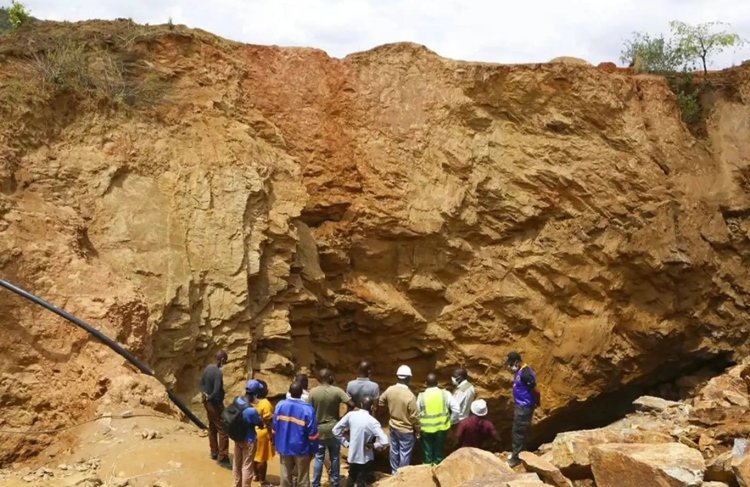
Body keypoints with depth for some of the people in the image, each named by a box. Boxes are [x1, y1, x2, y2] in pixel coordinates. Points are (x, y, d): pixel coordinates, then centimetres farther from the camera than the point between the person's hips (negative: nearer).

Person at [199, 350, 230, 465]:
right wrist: (209, 398, -13)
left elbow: (201, 383, 10)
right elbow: (216, 392, -31)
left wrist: (204, 394, -4)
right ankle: (222, 458, -1)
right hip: (215, 404, -9)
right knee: (223, 431, -2)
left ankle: (214, 453, 32)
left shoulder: (208, 368, 3)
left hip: (208, 403, 9)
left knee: (212, 428, 20)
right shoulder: (218, 373, -25)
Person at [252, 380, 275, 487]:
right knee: (262, 458, 5)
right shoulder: (265, 404, -24)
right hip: (262, 433, -7)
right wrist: (271, 436, -13)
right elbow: (268, 422, -21)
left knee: (254, 455, 22)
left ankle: (256, 475, 38)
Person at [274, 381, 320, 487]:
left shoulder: (280, 405, -7)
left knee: (285, 476, 15)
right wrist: (313, 449, -2)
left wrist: (277, 444, 13)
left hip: (284, 447, 4)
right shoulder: (307, 409, -20)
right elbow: (312, 433, -15)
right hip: (301, 449, -4)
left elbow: (275, 428, 1)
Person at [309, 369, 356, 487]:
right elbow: (352, 404, -16)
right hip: (333, 429, -1)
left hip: (319, 429, 1)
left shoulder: (313, 392, -8)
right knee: (334, 457, 12)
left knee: (318, 458, 10)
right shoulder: (337, 391, -12)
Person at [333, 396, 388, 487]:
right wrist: (373, 445, -12)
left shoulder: (351, 414, -10)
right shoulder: (372, 422, -22)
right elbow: (384, 442, -30)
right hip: (365, 457, -4)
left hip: (352, 455, 4)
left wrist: (346, 443, 2)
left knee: (351, 477, 26)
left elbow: (336, 430, -5)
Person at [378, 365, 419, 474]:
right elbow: (414, 416, -20)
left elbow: (380, 402, 7)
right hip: (406, 430, -6)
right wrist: (417, 430, -4)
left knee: (394, 450, 22)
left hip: (393, 426, 6)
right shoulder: (410, 396, -28)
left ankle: (394, 471, 38)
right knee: (405, 453, 10)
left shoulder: (390, 390, -12)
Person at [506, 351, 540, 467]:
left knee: (519, 432, 0)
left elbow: (536, 391, -23)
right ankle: (517, 452, 34)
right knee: (516, 431, 20)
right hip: (520, 405, 10)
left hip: (524, 407, -10)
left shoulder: (525, 373, -26)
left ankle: (516, 457, 10)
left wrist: (537, 403, -7)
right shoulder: (519, 371, 6)